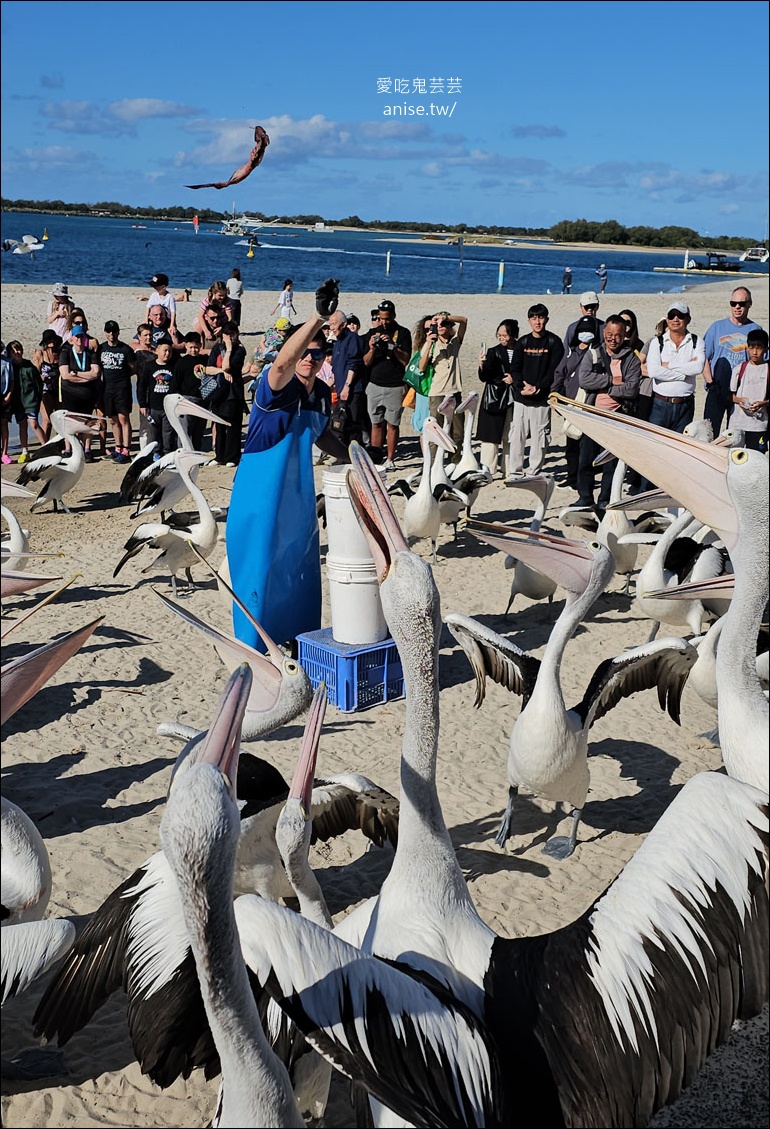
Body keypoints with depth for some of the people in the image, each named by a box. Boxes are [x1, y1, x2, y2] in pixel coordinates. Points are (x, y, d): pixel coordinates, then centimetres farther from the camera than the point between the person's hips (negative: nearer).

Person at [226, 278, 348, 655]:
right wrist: (318, 317, -48)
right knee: (261, 571, 0)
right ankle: (255, 649, 14)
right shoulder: (276, 388, -17)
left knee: (300, 571, 16)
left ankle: (297, 641, 32)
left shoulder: (321, 394, 5)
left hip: (299, 497, 7)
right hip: (261, 495, -7)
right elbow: (282, 362, -40)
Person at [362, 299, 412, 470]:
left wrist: (393, 345, -17)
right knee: (376, 423, 4)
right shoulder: (372, 333, 11)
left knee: (392, 424, -2)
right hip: (375, 385, 3)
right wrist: (372, 348, -11)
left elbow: (406, 360, -6)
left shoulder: (403, 333, 2)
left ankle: (390, 459, 2)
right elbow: (366, 362, 8)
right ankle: (375, 457, 8)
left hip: (395, 387, -3)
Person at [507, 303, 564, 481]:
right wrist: (522, 386, -9)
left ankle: (534, 472, 7)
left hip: (542, 398, -3)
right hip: (521, 397, 3)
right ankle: (515, 472, 6)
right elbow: (514, 368, 7)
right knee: (516, 435, 1)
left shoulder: (554, 342, 0)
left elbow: (554, 370, -6)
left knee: (538, 436, -1)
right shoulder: (522, 342, 10)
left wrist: (537, 388, -14)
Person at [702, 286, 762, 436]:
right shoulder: (717, 327, 6)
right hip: (717, 390, 0)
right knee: (710, 431, -4)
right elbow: (705, 357, 6)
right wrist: (710, 382, -7)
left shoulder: (755, 330, 6)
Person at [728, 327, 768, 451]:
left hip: (759, 423, -2)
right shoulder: (739, 369, 6)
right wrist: (738, 400, -12)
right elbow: (730, 393, 8)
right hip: (737, 422, 2)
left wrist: (763, 403, -18)